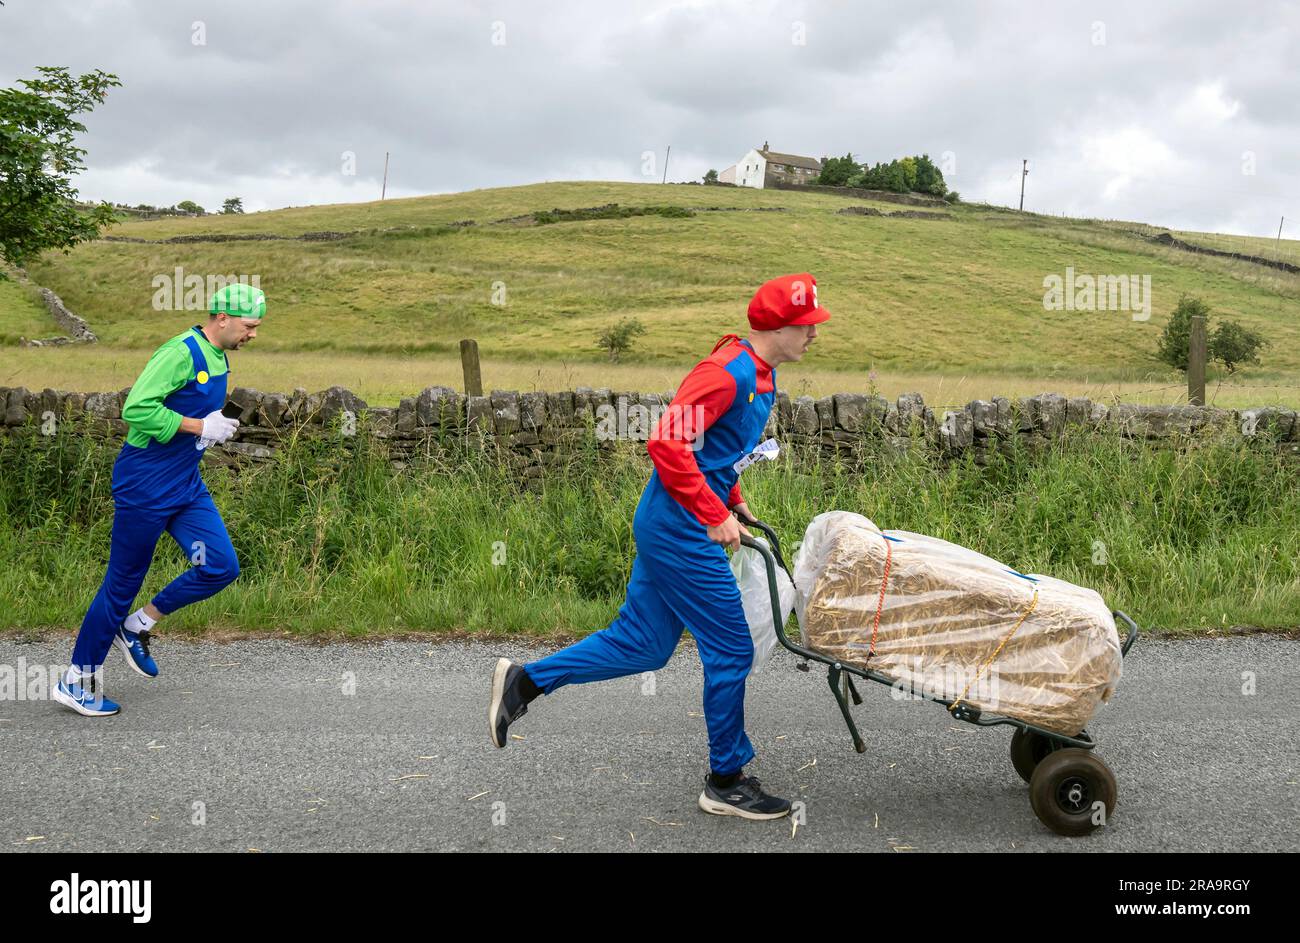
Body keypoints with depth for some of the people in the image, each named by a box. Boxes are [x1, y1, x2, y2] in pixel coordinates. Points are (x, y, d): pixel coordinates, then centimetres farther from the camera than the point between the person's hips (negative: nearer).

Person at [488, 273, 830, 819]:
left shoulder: (761, 374, 13)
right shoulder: (728, 372, -20)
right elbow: (668, 443, -26)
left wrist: (734, 500, 15)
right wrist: (715, 515, -22)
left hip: (668, 529, 10)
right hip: (682, 532, -10)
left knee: (642, 645, 14)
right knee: (730, 651, 0)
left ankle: (524, 681, 20)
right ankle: (726, 783, 16)